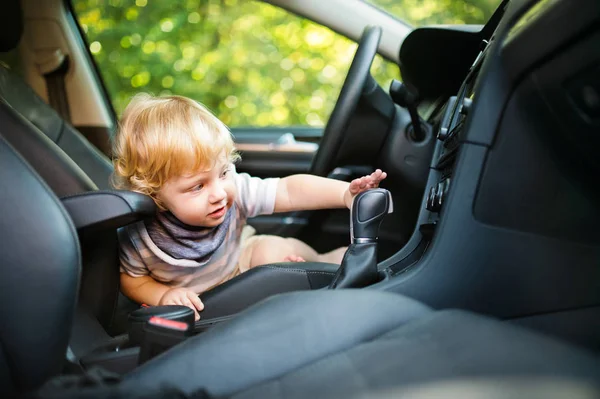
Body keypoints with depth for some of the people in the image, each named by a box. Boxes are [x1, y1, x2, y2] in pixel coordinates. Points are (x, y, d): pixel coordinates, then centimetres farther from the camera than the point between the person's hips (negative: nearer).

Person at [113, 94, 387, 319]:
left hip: (240, 259, 0)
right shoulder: (139, 237, -31)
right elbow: (130, 277, -12)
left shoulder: (234, 190, -28)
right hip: (193, 301, 0)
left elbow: (289, 191, -31)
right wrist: (163, 295, -31)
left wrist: (346, 193, -45)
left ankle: (326, 263, 4)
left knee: (273, 250, -25)